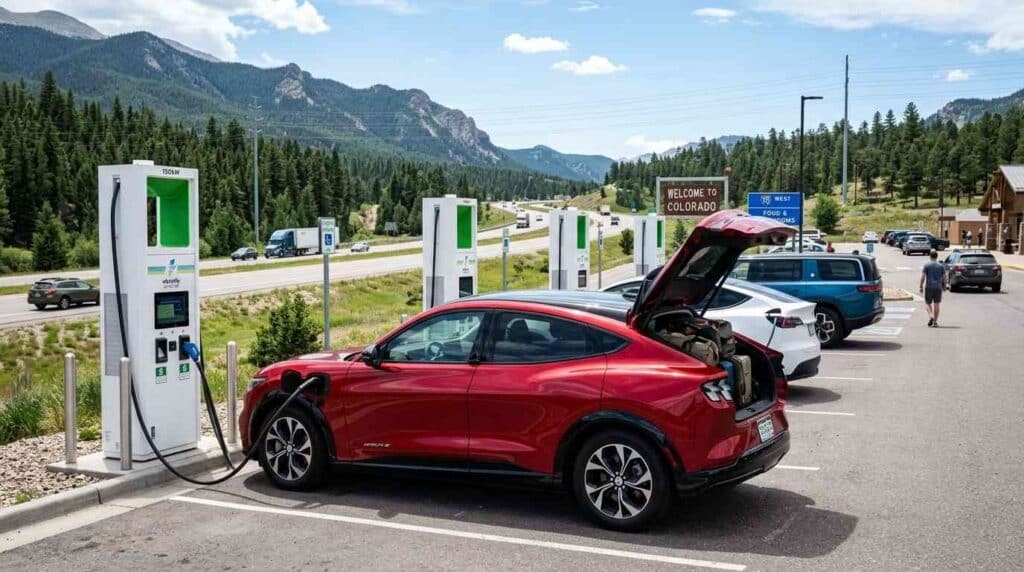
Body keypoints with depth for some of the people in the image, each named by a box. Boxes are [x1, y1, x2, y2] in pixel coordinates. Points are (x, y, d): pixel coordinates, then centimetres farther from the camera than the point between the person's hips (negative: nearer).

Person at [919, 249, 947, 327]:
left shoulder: (926, 265, -3)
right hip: (938, 287, 2)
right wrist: (944, 286, 19)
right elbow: (944, 278, 6)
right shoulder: (941, 266, 4)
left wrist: (921, 286, -1)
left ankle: (931, 316, -12)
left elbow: (923, 277, -8)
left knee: (927, 303, 11)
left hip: (929, 287, -2)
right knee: (936, 304, 5)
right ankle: (935, 322, 6)